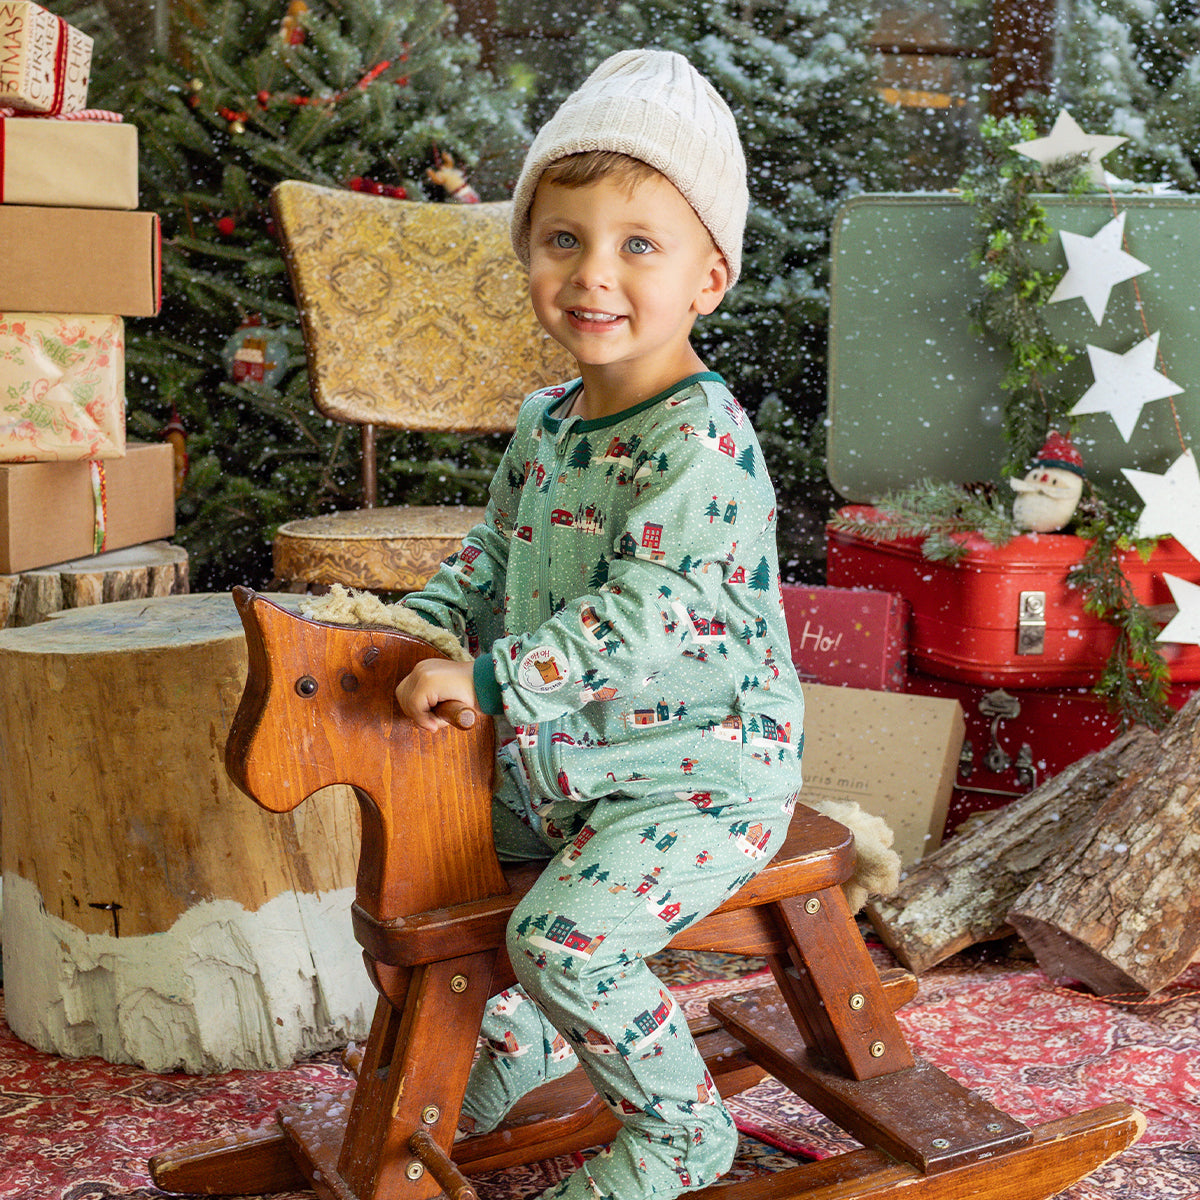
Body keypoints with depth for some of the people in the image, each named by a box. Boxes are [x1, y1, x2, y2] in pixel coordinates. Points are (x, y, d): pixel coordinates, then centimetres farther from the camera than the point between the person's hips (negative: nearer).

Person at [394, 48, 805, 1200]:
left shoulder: (702, 437, -21)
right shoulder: (543, 423, 6)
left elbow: (648, 614, -30)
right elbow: (493, 557, 18)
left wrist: (488, 678, -32)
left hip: (700, 775, -9)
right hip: (553, 765, 9)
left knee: (562, 934, -26)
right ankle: (519, 1038, 38)